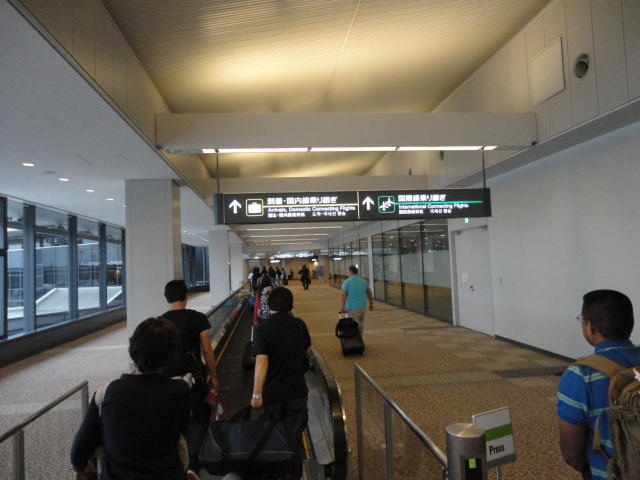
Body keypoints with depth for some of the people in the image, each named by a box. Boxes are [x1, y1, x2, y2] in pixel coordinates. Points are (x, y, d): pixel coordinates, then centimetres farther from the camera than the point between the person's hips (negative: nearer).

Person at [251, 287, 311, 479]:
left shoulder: (263, 328, -15)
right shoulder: (299, 325, -4)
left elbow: (261, 362, -21)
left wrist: (256, 394, -18)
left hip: (272, 392, -1)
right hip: (297, 391, 2)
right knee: (294, 436, 11)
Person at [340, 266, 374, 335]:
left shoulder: (347, 282, -7)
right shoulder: (364, 281, 8)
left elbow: (343, 295, -16)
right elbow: (370, 293, 11)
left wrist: (343, 307, -15)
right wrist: (371, 304, 21)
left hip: (352, 307, -5)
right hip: (362, 306, 5)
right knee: (360, 324, 18)